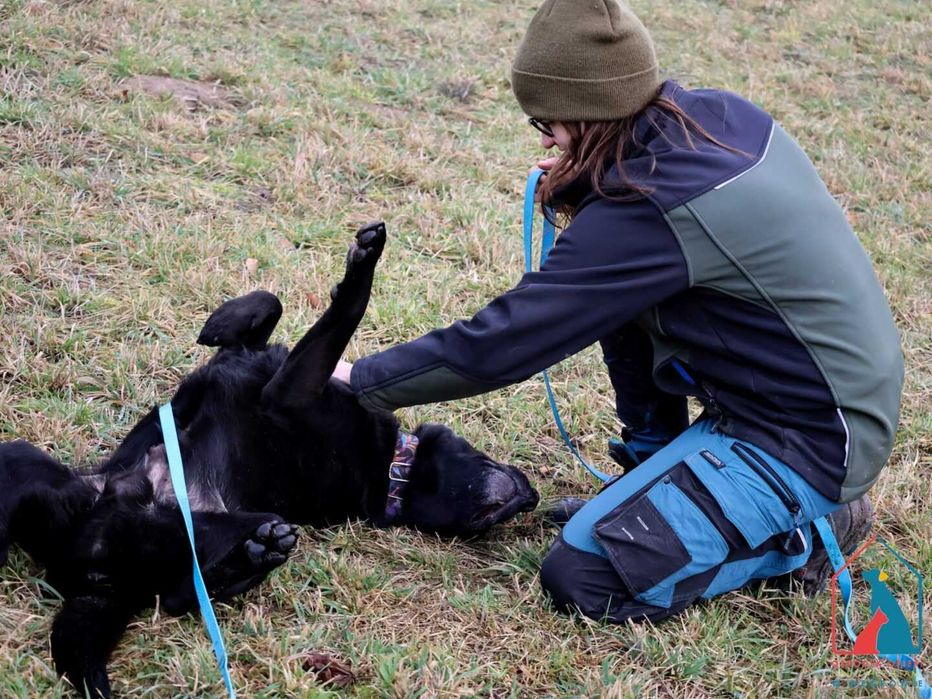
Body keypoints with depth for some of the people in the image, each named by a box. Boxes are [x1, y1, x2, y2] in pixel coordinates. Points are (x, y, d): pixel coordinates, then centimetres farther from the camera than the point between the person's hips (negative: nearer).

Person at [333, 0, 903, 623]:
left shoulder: (647, 213, -26)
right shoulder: (722, 115, -1)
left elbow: (497, 345, -21)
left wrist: (358, 381, -8)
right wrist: (580, 186, -1)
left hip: (811, 442, -9)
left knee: (582, 577, -13)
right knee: (618, 298, 10)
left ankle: (808, 530, 1)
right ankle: (660, 472, 19)